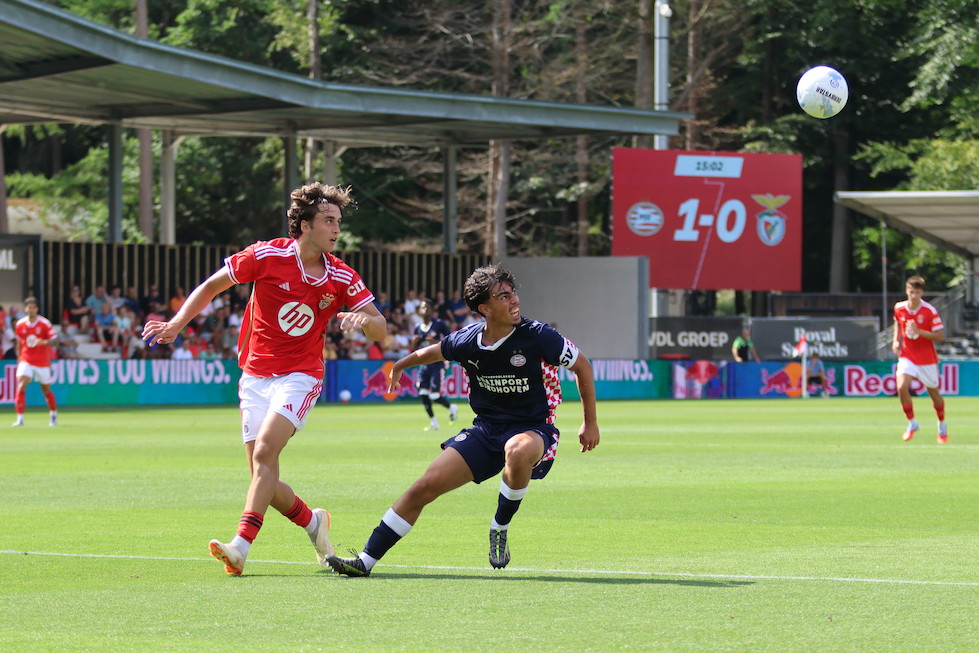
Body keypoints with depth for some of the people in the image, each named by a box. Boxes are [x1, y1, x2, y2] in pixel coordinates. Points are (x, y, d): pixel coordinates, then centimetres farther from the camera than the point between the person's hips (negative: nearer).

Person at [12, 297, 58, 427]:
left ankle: (53, 414, 37)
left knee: (46, 390, 11)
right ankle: (20, 418, -20)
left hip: (42, 362, -1)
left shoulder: (44, 323, -10)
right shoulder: (20, 324, 0)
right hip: (26, 361, 1)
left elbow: (54, 339, -14)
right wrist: (19, 357, 13)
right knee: (21, 386, -19)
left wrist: (44, 342, -34)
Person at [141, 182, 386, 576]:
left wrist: (363, 320, -23)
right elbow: (213, 285, 4)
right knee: (262, 472, -2)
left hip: (299, 376, -2)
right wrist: (176, 325, -4)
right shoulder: (268, 256, -8)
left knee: (264, 450, -24)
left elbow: (380, 330, 1)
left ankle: (240, 546, -32)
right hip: (255, 377, 2)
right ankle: (313, 522, 26)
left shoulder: (342, 278, -3)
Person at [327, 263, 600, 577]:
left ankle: (500, 528, -15)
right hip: (485, 430, 4)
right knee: (425, 486, -7)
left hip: (532, 430, -4)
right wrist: (400, 365, 36)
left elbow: (582, 366, -2)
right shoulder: (467, 342, -5)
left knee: (518, 451, -42)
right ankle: (366, 560, 1)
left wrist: (590, 423, 1)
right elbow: (434, 352, 20)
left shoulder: (538, 336, -16)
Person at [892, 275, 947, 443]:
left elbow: (940, 336, -17)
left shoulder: (930, 311, -16)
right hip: (907, 357, 2)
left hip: (927, 358, -2)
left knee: (934, 393, 10)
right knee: (901, 387, -20)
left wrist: (918, 331, -28)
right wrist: (896, 340, 4)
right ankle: (912, 423, 0)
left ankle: (942, 425, 36)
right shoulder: (899, 308, -4)